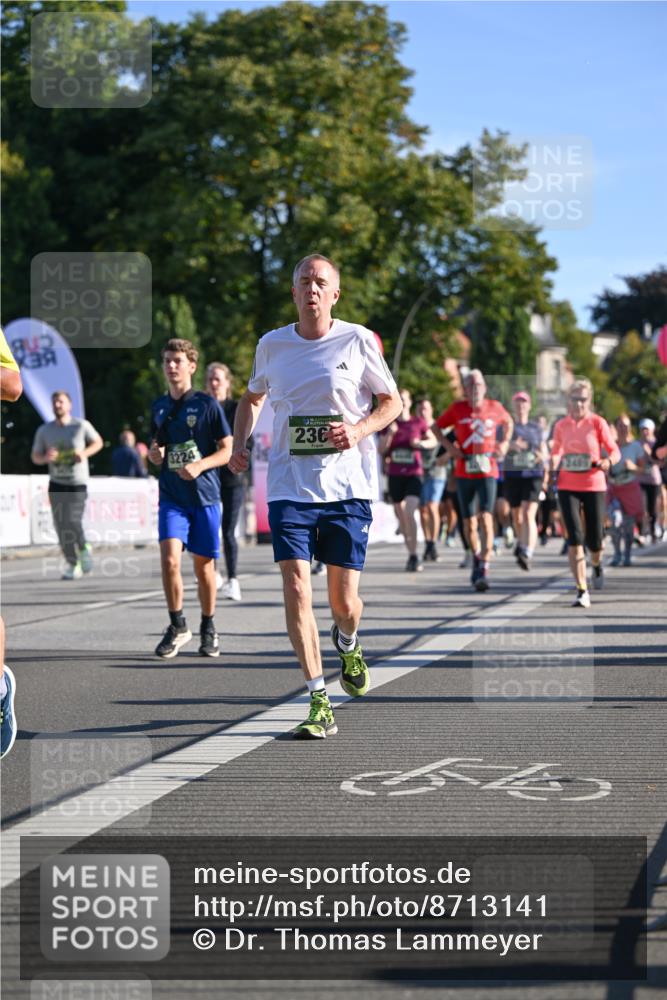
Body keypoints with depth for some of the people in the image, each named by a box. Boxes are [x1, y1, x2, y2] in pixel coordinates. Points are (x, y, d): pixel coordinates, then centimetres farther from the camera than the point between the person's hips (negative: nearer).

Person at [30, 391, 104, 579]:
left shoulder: (81, 426, -5)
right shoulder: (44, 431, 2)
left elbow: (98, 442, 9)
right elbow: (35, 457, 8)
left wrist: (85, 453, -11)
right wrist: (46, 458, -15)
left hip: (78, 482, -3)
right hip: (56, 483, 3)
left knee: (72, 522, -15)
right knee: (61, 526, -2)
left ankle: (84, 548, 16)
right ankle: (73, 565, 10)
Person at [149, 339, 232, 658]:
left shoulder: (207, 404, -2)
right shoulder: (159, 406, 11)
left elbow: (227, 450, -3)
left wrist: (199, 465, -19)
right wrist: (153, 454, -1)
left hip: (204, 495, -2)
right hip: (171, 497, 2)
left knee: (203, 565, 5)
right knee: (169, 558, -15)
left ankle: (208, 629, 22)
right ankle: (177, 626, -1)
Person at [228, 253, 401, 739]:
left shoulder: (358, 340, -2)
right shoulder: (272, 345, 6)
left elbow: (392, 402, 6)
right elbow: (252, 397, 24)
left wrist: (359, 430, -12)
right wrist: (240, 443, 9)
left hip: (348, 485, -1)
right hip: (290, 487, 1)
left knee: (344, 600, 3)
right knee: (296, 591, -12)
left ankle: (348, 646, 41)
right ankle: (320, 705, -7)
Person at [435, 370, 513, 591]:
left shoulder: (495, 407, 3)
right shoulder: (457, 409, 1)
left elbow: (508, 422, 23)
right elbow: (436, 426, 13)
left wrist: (504, 443, 8)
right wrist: (449, 446, -2)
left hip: (488, 471, -1)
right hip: (464, 472, 1)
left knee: (486, 518, -15)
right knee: (469, 523, 7)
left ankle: (483, 569, -17)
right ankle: (477, 558, 32)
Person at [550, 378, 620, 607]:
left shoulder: (598, 422, -2)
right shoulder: (561, 425, 4)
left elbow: (615, 451, 1)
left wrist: (608, 462, -21)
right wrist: (553, 463, -4)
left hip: (594, 486, -1)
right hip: (568, 487, 1)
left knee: (594, 540, 4)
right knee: (575, 537, -12)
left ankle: (597, 565, 43)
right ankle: (582, 591, -9)